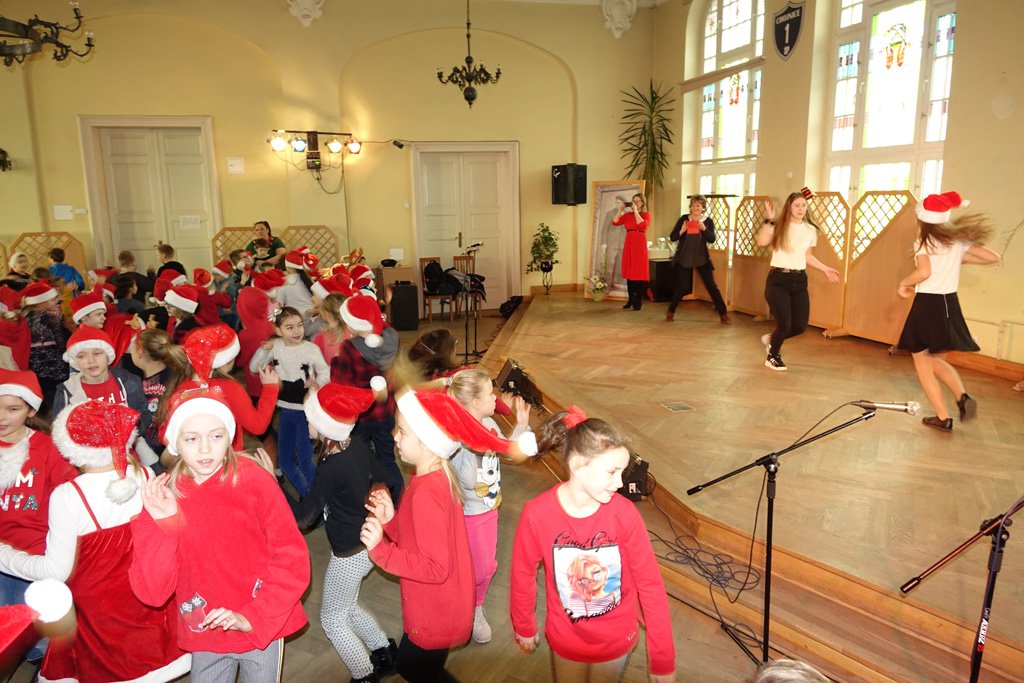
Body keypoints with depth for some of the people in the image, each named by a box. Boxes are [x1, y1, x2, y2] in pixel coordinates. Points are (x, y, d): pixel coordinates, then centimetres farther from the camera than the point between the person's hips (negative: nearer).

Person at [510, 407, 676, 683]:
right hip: (566, 640, -1)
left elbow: (650, 583, -16)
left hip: (617, 641, 1)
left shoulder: (624, 513, -23)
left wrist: (663, 660, -12)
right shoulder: (537, 514, -25)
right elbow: (523, 574, -9)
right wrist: (524, 627, 5)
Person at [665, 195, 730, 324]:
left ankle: (724, 314, 5)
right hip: (683, 258, -1)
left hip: (702, 258, 1)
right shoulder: (684, 219, -1)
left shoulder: (708, 221, 0)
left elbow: (712, 240, -11)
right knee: (682, 287, 0)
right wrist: (681, 231, -22)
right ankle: (670, 312, 20)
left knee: (711, 286, -1)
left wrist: (704, 228, -25)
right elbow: (672, 237, -4)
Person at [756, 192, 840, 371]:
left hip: (799, 280, 5)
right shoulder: (779, 226, -5)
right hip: (778, 279, -5)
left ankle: (771, 339, 32)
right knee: (784, 324, -9)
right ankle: (772, 357, 20)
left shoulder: (810, 230, 10)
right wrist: (769, 219, -26)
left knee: (800, 326, 1)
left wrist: (825, 269, 13)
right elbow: (761, 242, -24)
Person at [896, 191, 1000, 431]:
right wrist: (964, 258, 19)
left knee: (922, 361, 7)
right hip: (949, 305, 6)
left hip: (927, 304, -6)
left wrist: (904, 283, -8)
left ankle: (943, 418, 6)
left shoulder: (924, 242, -10)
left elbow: (924, 272, -26)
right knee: (936, 359, 23)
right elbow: (993, 257, 6)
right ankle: (963, 396, -2)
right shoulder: (959, 240, 7)